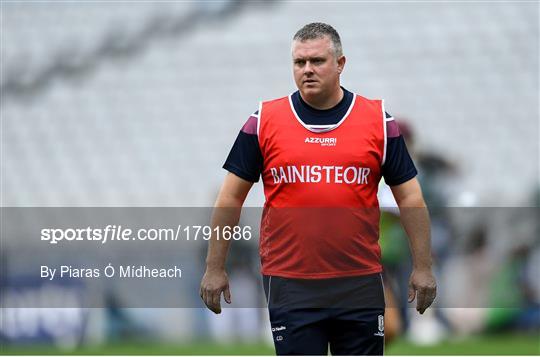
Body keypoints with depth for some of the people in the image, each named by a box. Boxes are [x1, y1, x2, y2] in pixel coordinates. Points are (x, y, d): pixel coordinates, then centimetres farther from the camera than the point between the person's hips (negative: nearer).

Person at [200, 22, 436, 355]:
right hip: (290, 286, -1)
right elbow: (232, 197, 5)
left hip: (360, 285, 1)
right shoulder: (264, 122, 1)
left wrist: (423, 267, 1)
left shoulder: (378, 121, 2)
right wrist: (215, 267, 2)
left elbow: (409, 196, 5)